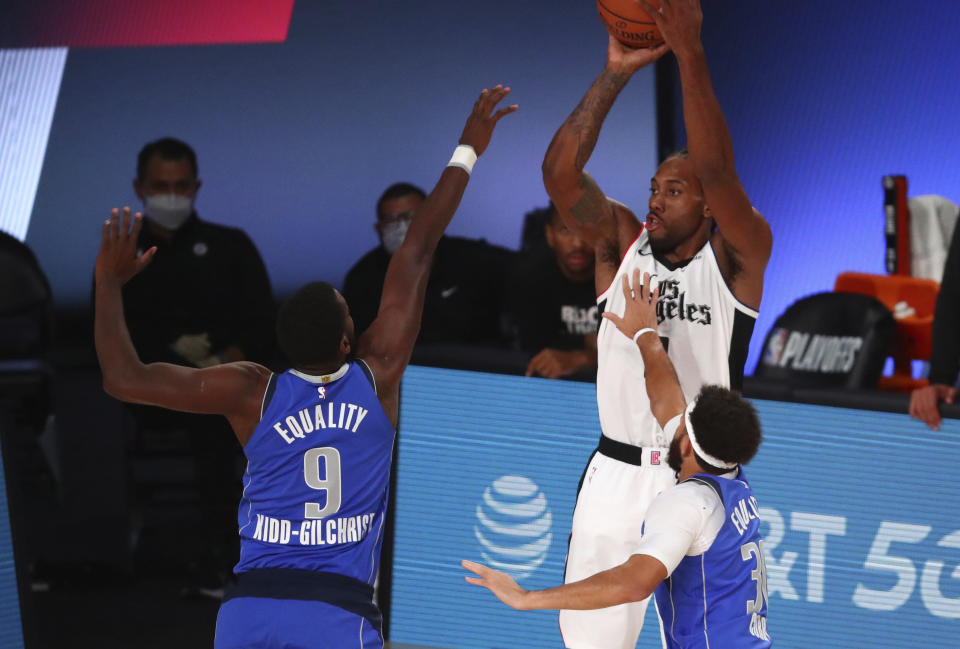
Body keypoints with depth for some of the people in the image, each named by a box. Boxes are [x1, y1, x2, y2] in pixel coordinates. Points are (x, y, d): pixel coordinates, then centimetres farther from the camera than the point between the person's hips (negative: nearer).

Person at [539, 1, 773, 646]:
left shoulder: (738, 257, -5)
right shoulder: (622, 243, 5)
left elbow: (717, 170, -23)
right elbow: (560, 173, -11)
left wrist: (690, 53, -31)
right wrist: (616, 73, -19)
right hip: (616, 477, 3)